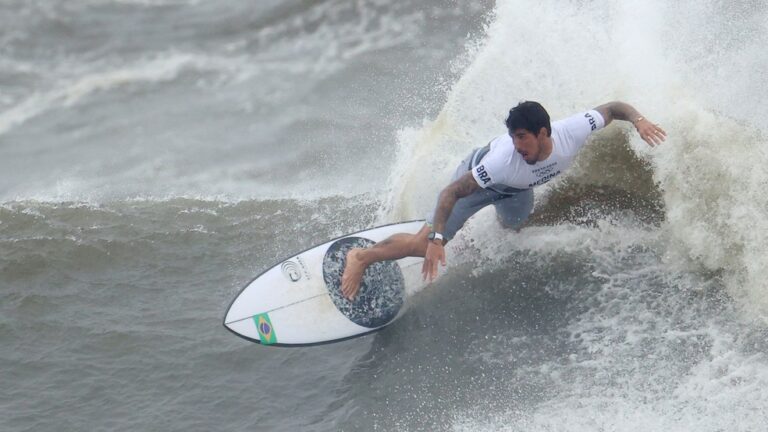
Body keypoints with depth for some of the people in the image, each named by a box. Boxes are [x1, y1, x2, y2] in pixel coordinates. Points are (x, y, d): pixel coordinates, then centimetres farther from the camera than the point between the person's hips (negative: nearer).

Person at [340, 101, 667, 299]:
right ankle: (361, 258, 5)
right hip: (476, 178, -5)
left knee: (515, 227, 35)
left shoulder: (573, 132, -38)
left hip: (516, 189, 5)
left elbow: (613, 108, -21)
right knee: (423, 245, -13)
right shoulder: (504, 158, -46)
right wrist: (436, 240, -49)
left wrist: (638, 121, -40)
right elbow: (452, 193, -40)